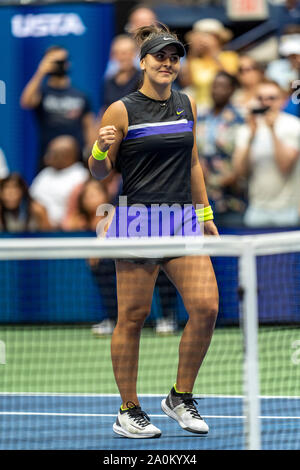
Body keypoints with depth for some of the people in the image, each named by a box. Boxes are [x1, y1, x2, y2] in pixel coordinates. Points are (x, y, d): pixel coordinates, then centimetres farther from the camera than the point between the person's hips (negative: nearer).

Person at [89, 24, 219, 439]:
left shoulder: (187, 106, 12)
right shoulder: (121, 111, -4)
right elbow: (98, 171, 1)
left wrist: (206, 213, 22)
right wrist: (101, 149, -20)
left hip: (182, 218, 5)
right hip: (137, 218, -5)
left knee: (206, 307, -7)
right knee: (133, 316, -2)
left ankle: (180, 398, 9)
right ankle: (128, 413, 8)